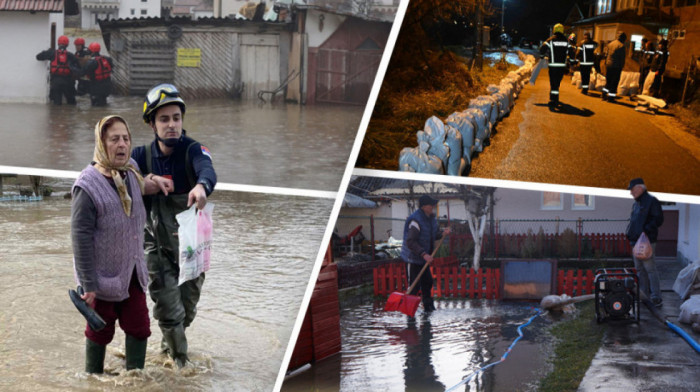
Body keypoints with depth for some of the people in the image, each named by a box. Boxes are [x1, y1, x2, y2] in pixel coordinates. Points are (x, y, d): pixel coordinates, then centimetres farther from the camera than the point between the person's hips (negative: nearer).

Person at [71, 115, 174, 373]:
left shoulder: (131, 171, -3)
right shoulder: (88, 186, -22)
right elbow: (81, 239, -20)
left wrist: (151, 184, 6)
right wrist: (88, 285, -19)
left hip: (133, 274, 5)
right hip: (104, 276, -5)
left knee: (139, 327, 10)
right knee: (100, 331, 12)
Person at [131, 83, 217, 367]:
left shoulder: (193, 150, -17)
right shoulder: (143, 156, -8)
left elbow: (207, 171, -38)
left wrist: (202, 186, -63)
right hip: (158, 248, 0)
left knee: (187, 309, 18)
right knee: (168, 310, -3)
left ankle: (168, 346, 47)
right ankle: (180, 360, 18)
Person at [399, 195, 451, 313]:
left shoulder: (431, 218, 4)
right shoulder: (416, 220, -25)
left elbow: (433, 235, 14)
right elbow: (410, 242, -30)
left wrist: (443, 233, -8)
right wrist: (424, 254, -34)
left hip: (423, 259, 9)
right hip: (412, 258, -9)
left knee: (427, 282, 15)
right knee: (414, 286, -5)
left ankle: (428, 307, 28)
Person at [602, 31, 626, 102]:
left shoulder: (610, 44, 9)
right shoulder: (621, 46, -12)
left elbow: (606, 55, 13)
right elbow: (622, 58, -13)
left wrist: (606, 63, 19)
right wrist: (622, 66, -3)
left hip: (608, 65, 6)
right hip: (616, 66, -6)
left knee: (608, 81, 17)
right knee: (614, 83, 0)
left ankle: (604, 95, 18)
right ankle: (611, 97, 1)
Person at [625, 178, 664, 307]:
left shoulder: (651, 201, -8)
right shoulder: (636, 204, 20)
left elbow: (658, 219, -15)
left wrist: (646, 230, -23)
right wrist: (630, 234, 14)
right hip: (636, 241, 10)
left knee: (650, 268, -11)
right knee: (640, 269, 12)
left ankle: (656, 297, -9)